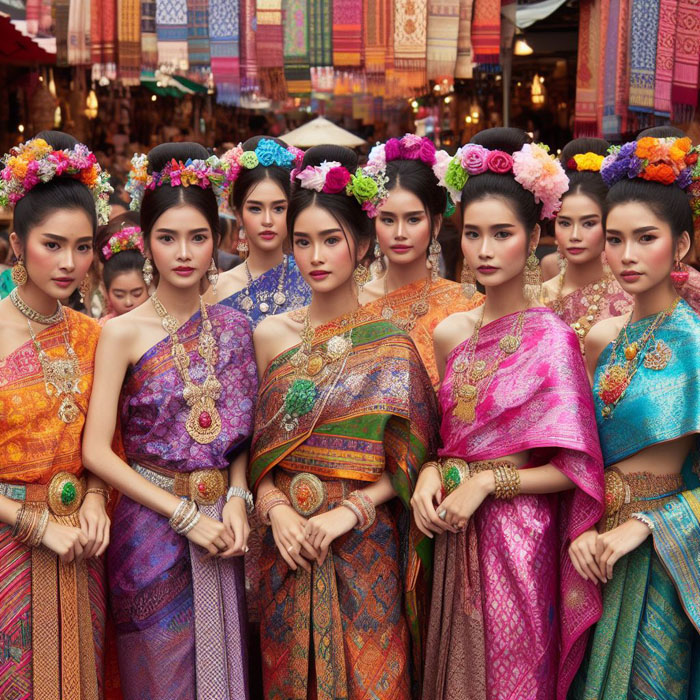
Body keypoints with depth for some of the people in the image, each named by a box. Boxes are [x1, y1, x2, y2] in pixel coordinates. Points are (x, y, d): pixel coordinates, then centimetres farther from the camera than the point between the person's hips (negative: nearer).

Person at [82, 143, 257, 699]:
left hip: (219, 526, 3)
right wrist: (185, 515, -14)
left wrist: (236, 500, -6)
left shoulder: (234, 328, 3)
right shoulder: (124, 332, -8)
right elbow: (97, 451, -11)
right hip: (151, 528, -3)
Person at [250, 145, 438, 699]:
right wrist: (275, 507, -10)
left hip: (366, 549, -2)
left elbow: (411, 457, -4)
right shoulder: (272, 334, 4)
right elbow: (257, 446, 7)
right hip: (289, 546, 2)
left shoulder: (390, 341, -4)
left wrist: (349, 510, -15)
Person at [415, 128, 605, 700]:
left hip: (519, 541, -5)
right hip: (456, 539, 5)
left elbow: (572, 470, -13)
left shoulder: (552, 339, -14)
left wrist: (486, 482, -19)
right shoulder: (451, 333, 3)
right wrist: (432, 474, -5)